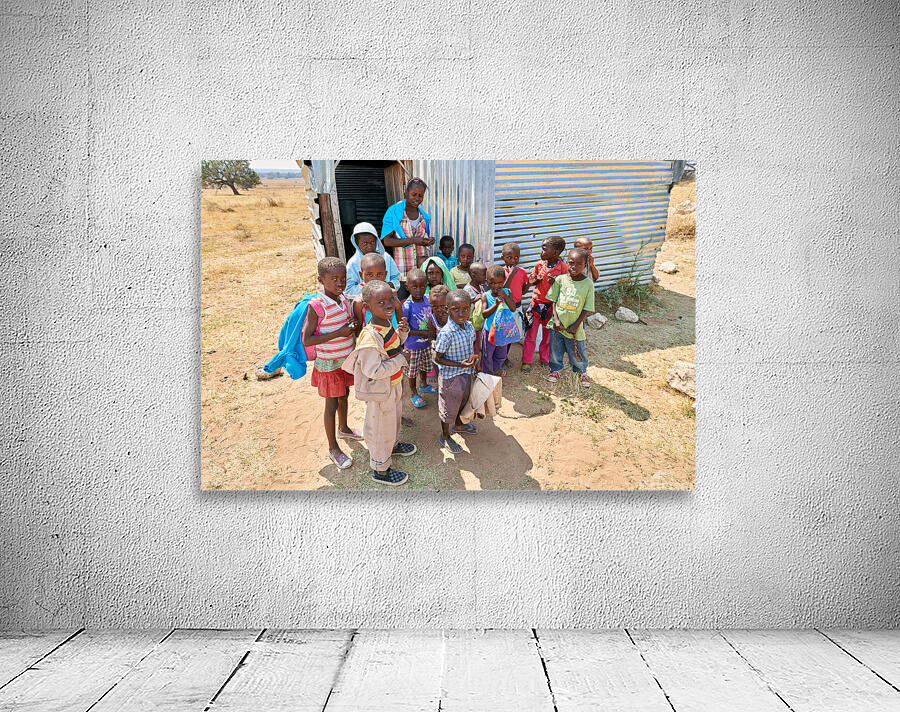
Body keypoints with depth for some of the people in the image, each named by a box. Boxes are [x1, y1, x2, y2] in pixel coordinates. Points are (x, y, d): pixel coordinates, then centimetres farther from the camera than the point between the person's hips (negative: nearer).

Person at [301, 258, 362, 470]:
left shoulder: (343, 299, -3)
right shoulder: (317, 306, -25)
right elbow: (306, 340, -26)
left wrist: (351, 326, -10)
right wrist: (339, 333, -29)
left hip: (347, 359, 7)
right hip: (329, 364, -7)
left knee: (344, 396, 25)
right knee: (331, 404, 7)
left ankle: (343, 429, 50)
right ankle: (333, 448, 23)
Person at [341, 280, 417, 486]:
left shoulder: (388, 324, -6)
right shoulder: (370, 336, -34)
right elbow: (373, 371, -33)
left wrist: (403, 332, -7)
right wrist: (401, 360, -25)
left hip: (393, 383, 9)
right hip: (380, 390, -9)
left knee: (394, 416, 32)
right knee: (381, 427, 9)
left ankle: (393, 444, 59)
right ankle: (380, 469, 29)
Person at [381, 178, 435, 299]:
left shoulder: (424, 216, 13)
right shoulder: (393, 212, -3)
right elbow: (387, 241, -10)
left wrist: (429, 241, 0)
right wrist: (413, 240, -19)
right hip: (402, 271, -4)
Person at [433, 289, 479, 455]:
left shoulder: (470, 327, -7)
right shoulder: (446, 333, -28)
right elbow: (437, 359, -22)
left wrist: (474, 358, -7)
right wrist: (460, 364, -27)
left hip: (466, 373, 7)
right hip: (450, 377, -7)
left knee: (462, 401, 29)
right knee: (449, 407, 13)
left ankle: (457, 424, 56)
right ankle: (445, 436, 35)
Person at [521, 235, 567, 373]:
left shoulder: (562, 267, -12)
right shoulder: (539, 264, -3)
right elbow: (529, 282, 9)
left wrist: (555, 282, -25)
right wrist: (536, 280, -14)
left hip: (552, 305, -1)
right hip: (536, 303, 1)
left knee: (548, 334, 14)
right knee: (531, 333, 4)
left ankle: (545, 359, 33)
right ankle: (526, 361, 14)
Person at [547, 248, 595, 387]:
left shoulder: (588, 284, -11)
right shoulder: (560, 279, -7)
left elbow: (587, 308, -7)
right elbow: (554, 301, 0)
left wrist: (576, 325, -11)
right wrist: (556, 320, -9)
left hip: (574, 327, -1)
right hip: (558, 325, 2)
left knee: (578, 352, 12)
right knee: (555, 349, 16)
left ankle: (582, 372, 38)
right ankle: (555, 369, 41)